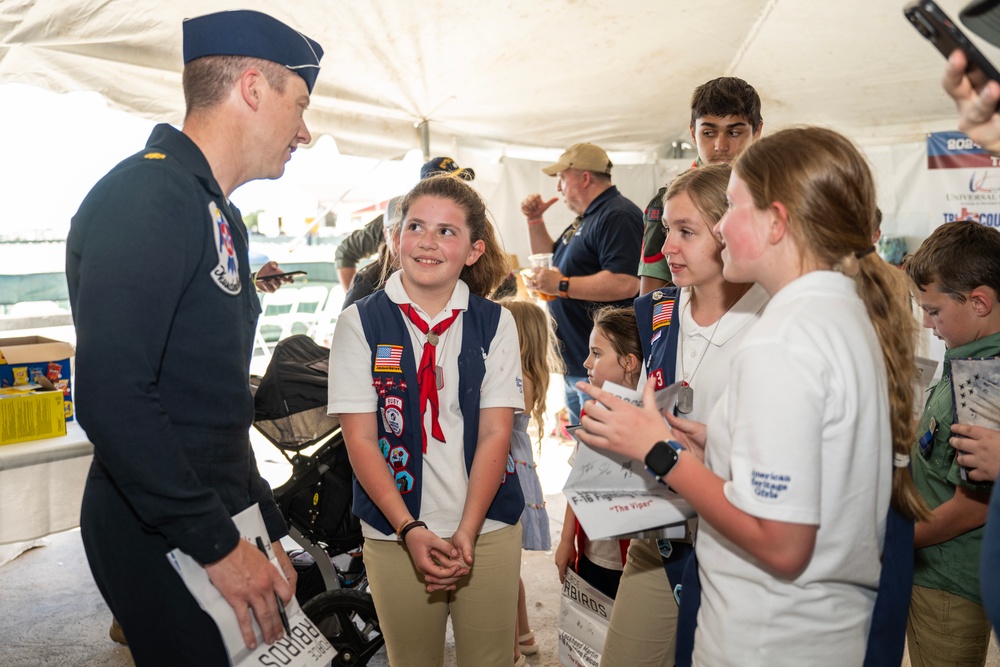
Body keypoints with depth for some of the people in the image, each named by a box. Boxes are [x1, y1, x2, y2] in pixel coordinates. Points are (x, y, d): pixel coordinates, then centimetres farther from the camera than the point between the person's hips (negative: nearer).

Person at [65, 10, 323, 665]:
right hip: (163, 538, -9)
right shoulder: (145, 198, -18)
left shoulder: (218, 214, 15)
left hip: (219, 520, 9)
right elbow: (113, 396, -27)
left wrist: (268, 525, 16)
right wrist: (218, 544, -20)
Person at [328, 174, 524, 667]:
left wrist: (467, 532, -12)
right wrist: (412, 530, -13)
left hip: (488, 528, 1)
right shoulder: (360, 322, -3)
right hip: (395, 533, -1)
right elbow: (360, 440, -6)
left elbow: (495, 433, -4)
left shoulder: (495, 323, 1)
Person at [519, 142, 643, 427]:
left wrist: (561, 286, -22)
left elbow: (625, 283, -29)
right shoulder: (585, 220, 17)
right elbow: (550, 259, 29)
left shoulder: (618, 216, -16)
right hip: (575, 364, 11)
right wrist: (535, 221, 13)